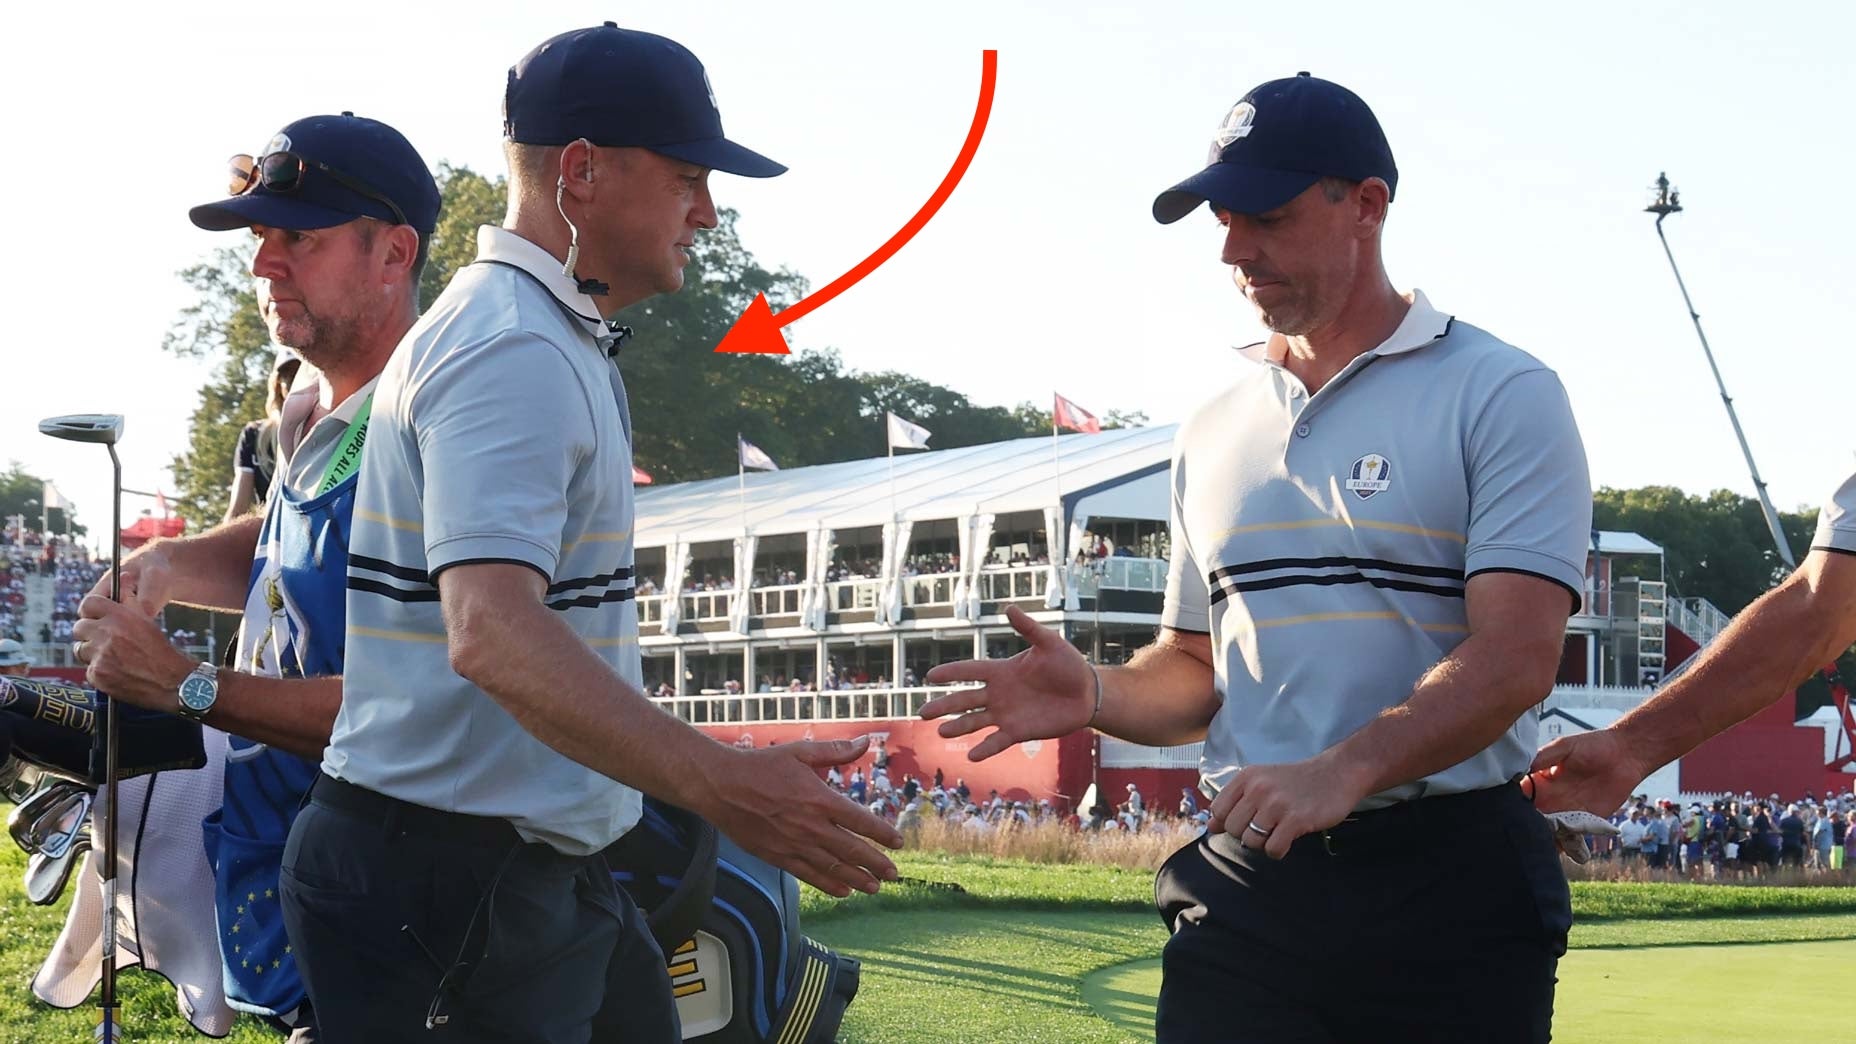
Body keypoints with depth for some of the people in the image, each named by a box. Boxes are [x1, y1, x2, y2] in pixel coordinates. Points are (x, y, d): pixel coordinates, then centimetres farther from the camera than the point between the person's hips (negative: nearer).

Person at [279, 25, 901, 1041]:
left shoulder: (557, 339, 17)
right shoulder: (516, 353, -18)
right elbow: (492, 631, -33)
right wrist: (719, 783, -42)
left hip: (542, 871, 10)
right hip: (450, 873, -10)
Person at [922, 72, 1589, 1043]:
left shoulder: (1502, 396, -4)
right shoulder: (1213, 431, 15)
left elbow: (1515, 655, -15)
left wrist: (1342, 774, -29)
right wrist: (1097, 695, -2)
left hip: (1452, 887, -4)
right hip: (1247, 877, 4)